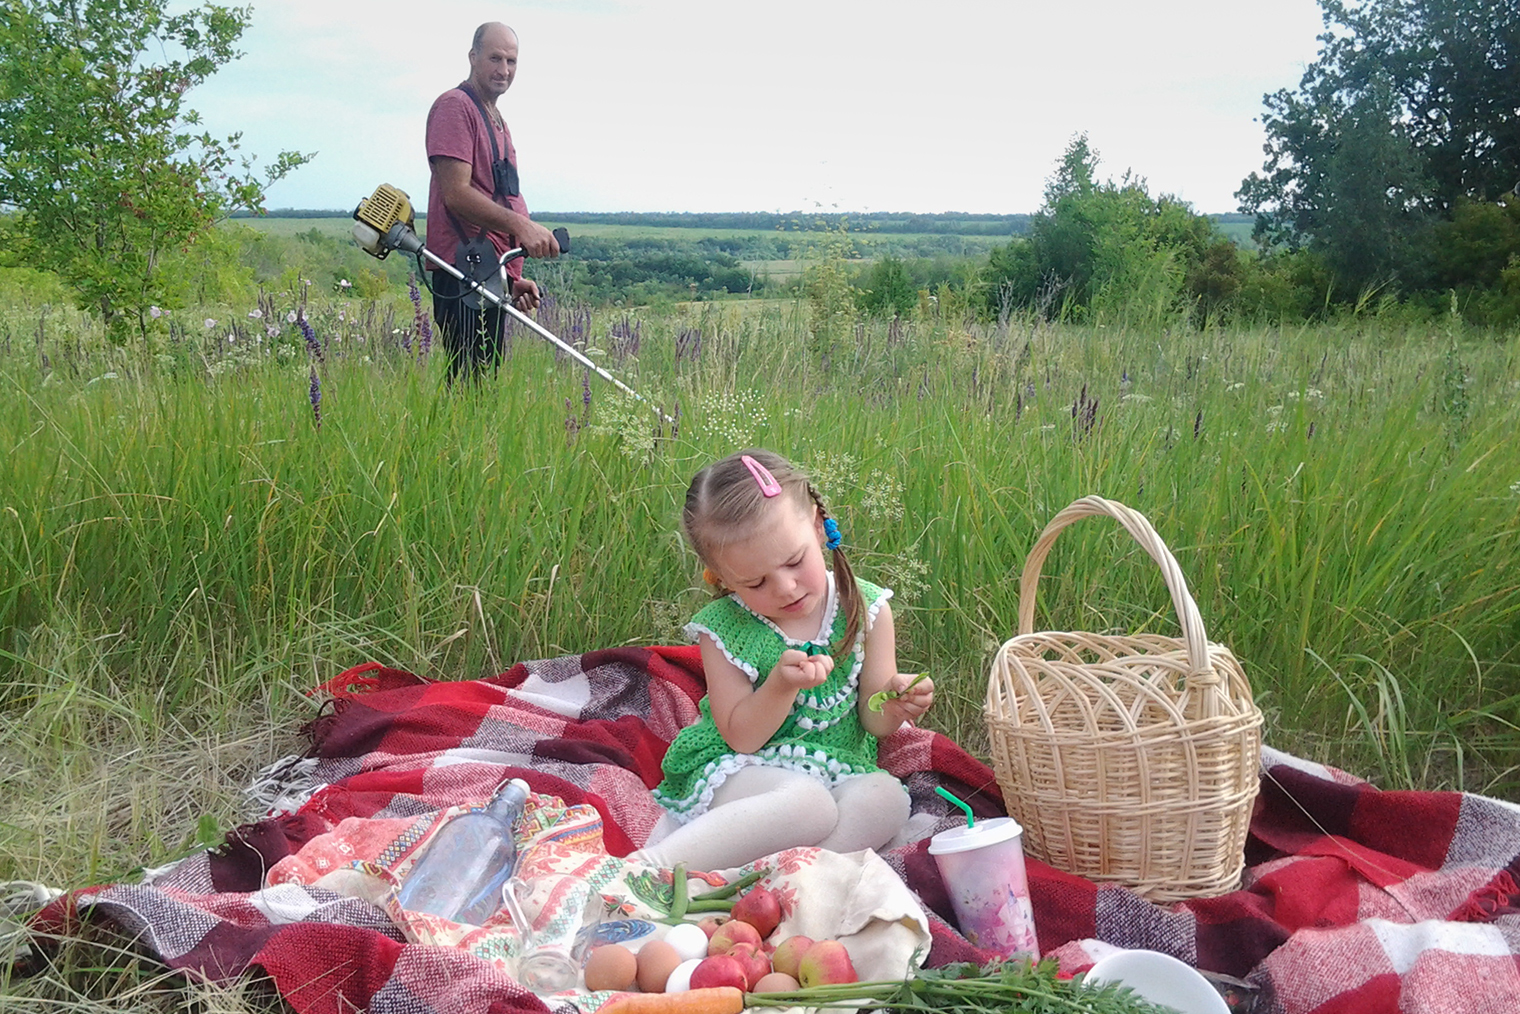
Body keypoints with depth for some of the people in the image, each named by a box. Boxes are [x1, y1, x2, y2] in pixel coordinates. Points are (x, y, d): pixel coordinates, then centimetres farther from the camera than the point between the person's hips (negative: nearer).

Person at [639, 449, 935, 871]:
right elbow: (741, 737, -8)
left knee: (887, 797, -29)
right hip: (736, 774, -3)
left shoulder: (865, 608, -1)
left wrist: (893, 704, -19)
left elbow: (873, 722, 4)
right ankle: (652, 865, -38)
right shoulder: (724, 629, -6)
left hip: (837, 770, 4)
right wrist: (782, 685, -24)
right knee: (808, 804, -36)